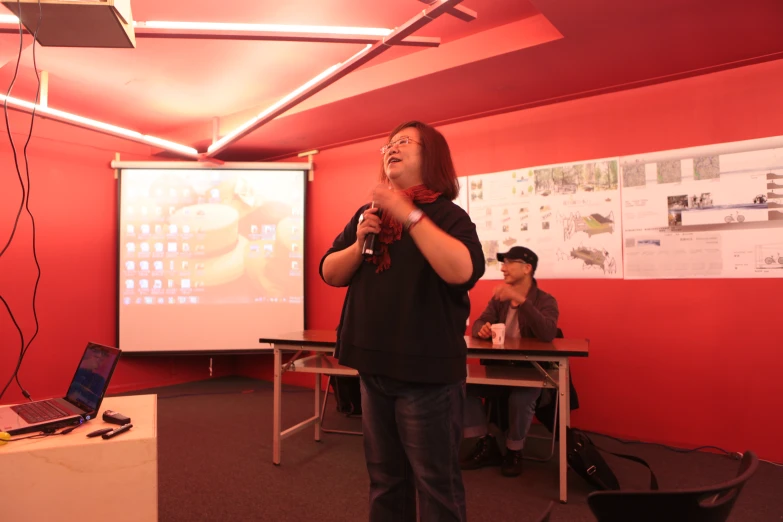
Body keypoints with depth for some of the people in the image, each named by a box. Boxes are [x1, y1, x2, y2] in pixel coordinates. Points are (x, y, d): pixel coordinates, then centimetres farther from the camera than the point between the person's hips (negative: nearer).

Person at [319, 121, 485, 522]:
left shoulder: (447, 214, -7)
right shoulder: (368, 214, 10)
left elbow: (462, 271, -27)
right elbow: (330, 275, 8)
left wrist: (409, 214, -26)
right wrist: (359, 243, -10)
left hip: (427, 370, -5)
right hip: (374, 368, 6)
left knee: (436, 482, 7)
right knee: (384, 478, 20)